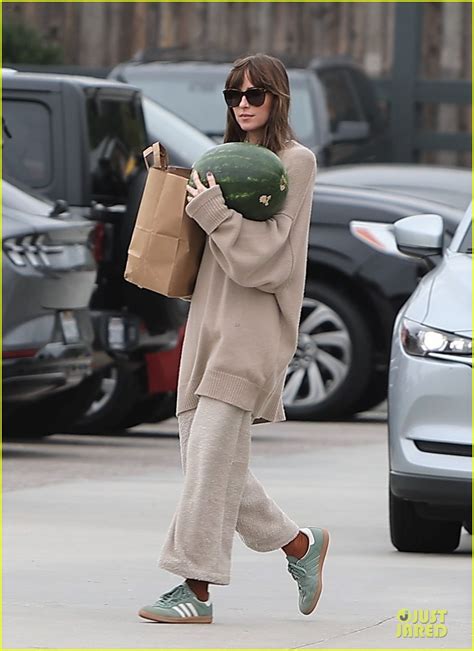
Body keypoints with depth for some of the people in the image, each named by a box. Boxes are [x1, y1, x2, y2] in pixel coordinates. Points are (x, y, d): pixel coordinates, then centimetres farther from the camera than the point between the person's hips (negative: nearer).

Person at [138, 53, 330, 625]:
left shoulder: (295, 161, -4)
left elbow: (266, 256, -12)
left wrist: (213, 212, -17)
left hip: (253, 328, -8)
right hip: (209, 321, 8)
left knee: (210, 456, -13)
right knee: (206, 458, 7)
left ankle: (196, 589, -11)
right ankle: (299, 544, 23)